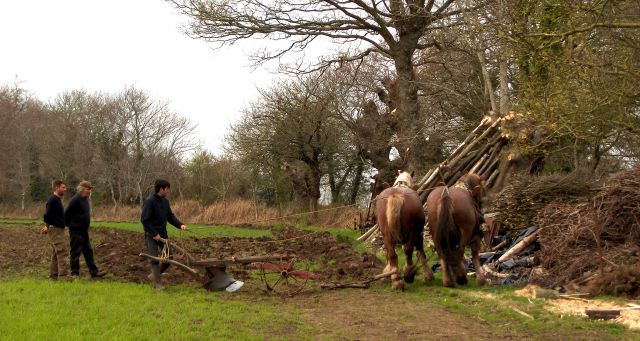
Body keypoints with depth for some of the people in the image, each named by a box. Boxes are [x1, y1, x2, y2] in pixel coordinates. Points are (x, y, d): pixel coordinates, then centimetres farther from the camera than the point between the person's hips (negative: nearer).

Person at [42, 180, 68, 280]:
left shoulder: (57, 200, 17)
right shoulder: (52, 200, -15)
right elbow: (47, 215, -19)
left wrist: (48, 226, 17)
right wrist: (48, 227, -7)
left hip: (59, 230, 10)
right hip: (55, 230, -10)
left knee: (56, 253, 12)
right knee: (62, 252, -13)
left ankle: (53, 275, 16)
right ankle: (63, 275, -15)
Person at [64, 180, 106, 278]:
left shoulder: (85, 199, 12)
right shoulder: (75, 200, -16)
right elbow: (67, 214, -16)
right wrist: (69, 224, -7)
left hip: (84, 230, 9)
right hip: (76, 231, -9)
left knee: (88, 251, 10)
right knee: (75, 251, -1)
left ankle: (94, 271, 13)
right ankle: (75, 273, 5)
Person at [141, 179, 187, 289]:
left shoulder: (165, 201, 5)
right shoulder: (149, 201, -18)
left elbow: (170, 216, 12)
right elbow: (144, 219, -19)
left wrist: (180, 224, -5)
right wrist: (154, 233, -19)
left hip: (163, 234, 7)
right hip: (151, 235, -7)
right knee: (155, 259, -6)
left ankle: (154, 275, 27)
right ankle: (157, 283, 4)